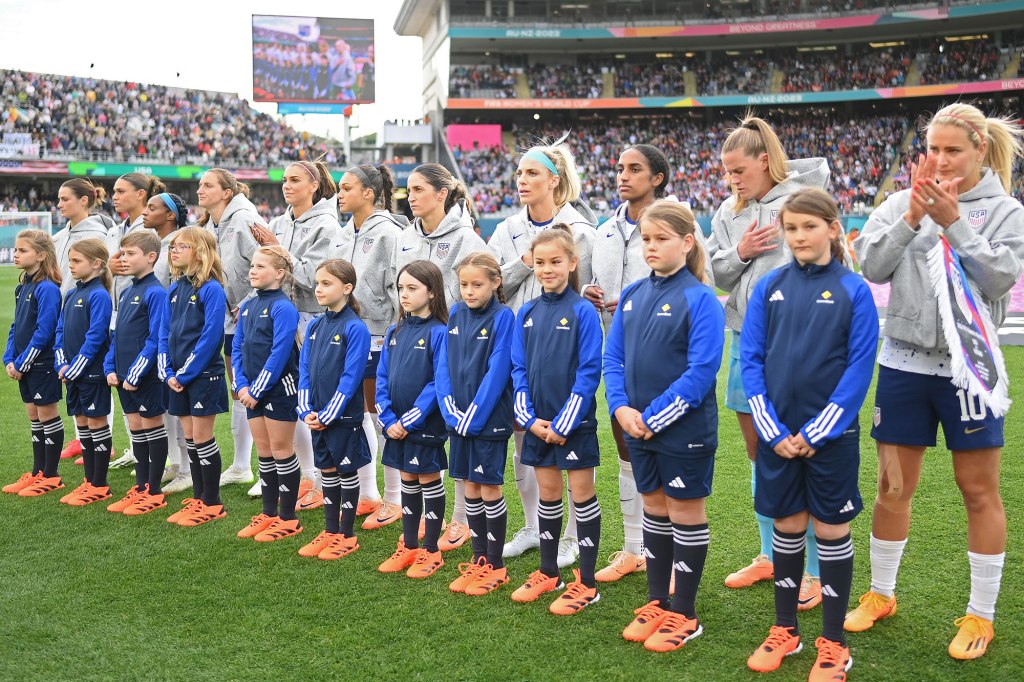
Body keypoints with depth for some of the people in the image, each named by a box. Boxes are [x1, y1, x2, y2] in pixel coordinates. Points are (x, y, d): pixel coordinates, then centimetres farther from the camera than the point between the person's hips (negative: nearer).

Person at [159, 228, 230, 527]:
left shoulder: (211, 289, -13)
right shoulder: (174, 289, 10)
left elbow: (210, 336, -18)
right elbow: (164, 333, 11)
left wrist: (185, 373, -17)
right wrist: (167, 373, 0)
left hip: (203, 375, -7)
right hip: (178, 378, 7)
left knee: (202, 437, -2)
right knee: (189, 437, 12)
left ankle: (213, 503, 9)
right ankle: (198, 499, 22)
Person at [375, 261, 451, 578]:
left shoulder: (439, 332, -14)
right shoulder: (394, 331, 6)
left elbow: (440, 383, -18)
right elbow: (382, 377, 7)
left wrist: (411, 420, -18)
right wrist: (388, 419, -5)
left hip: (425, 425, -6)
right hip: (397, 425, 6)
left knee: (429, 482, 6)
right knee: (408, 482, 16)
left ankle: (431, 551, 18)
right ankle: (409, 546, 27)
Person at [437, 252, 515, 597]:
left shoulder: (503, 317, -11)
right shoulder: (456, 315, 6)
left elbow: (497, 372, -16)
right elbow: (444, 365, 5)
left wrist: (473, 416, -17)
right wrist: (451, 410, -7)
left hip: (489, 418, -6)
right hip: (460, 419, 6)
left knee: (489, 489, 2)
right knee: (470, 488, 12)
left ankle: (496, 566, 13)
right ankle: (479, 560, 23)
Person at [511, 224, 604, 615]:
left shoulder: (583, 311, -10)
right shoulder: (526, 313, 5)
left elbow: (589, 373, -13)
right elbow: (519, 370, 6)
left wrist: (564, 424, -16)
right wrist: (530, 418, -5)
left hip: (574, 421, -5)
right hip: (538, 422, 5)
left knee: (581, 493, 3)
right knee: (547, 492, 14)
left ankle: (586, 583, 11)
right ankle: (548, 573, 27)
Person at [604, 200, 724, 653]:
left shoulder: (700, 298, -13)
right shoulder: (631, 296, 6)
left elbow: (703, 369, -18)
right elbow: (613, 356, 8)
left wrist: (655, 417, -20)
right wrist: (621, 407, -8)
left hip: (684, 429, -6)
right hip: (638, 428, 6)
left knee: (686, 513, 6)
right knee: (654, 508, 16)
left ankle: (684, 614, 17)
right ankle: (657, 601, 30)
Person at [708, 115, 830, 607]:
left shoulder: (802, 196, -5)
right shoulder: (729, 213, 10)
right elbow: (716, 275, 12)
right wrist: (739, 253, -7)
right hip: (746, 340, 6)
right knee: (758, 453, 14)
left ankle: (816, 571, 11)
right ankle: (769, 556, 29)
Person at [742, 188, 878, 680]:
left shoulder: (853, 290, -5)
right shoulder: (769, 287, 2)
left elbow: (860, 367, -8)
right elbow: (751, 359, 1)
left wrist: (816, 433, -13)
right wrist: (772, 429, -8)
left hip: (830, 436, -2)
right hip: (777, 433, 2)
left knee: (831, 530, 6)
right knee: (786, 528, 13)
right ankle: (785, 630, 27)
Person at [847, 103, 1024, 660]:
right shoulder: (905, 200, 2)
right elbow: (871, 265, -8)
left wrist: (954, 222, -19)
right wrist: (912, 217, -20)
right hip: (905, 361, 2)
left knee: (979, 490, 6)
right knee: (892, 485, 10)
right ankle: (881, 594, 28)